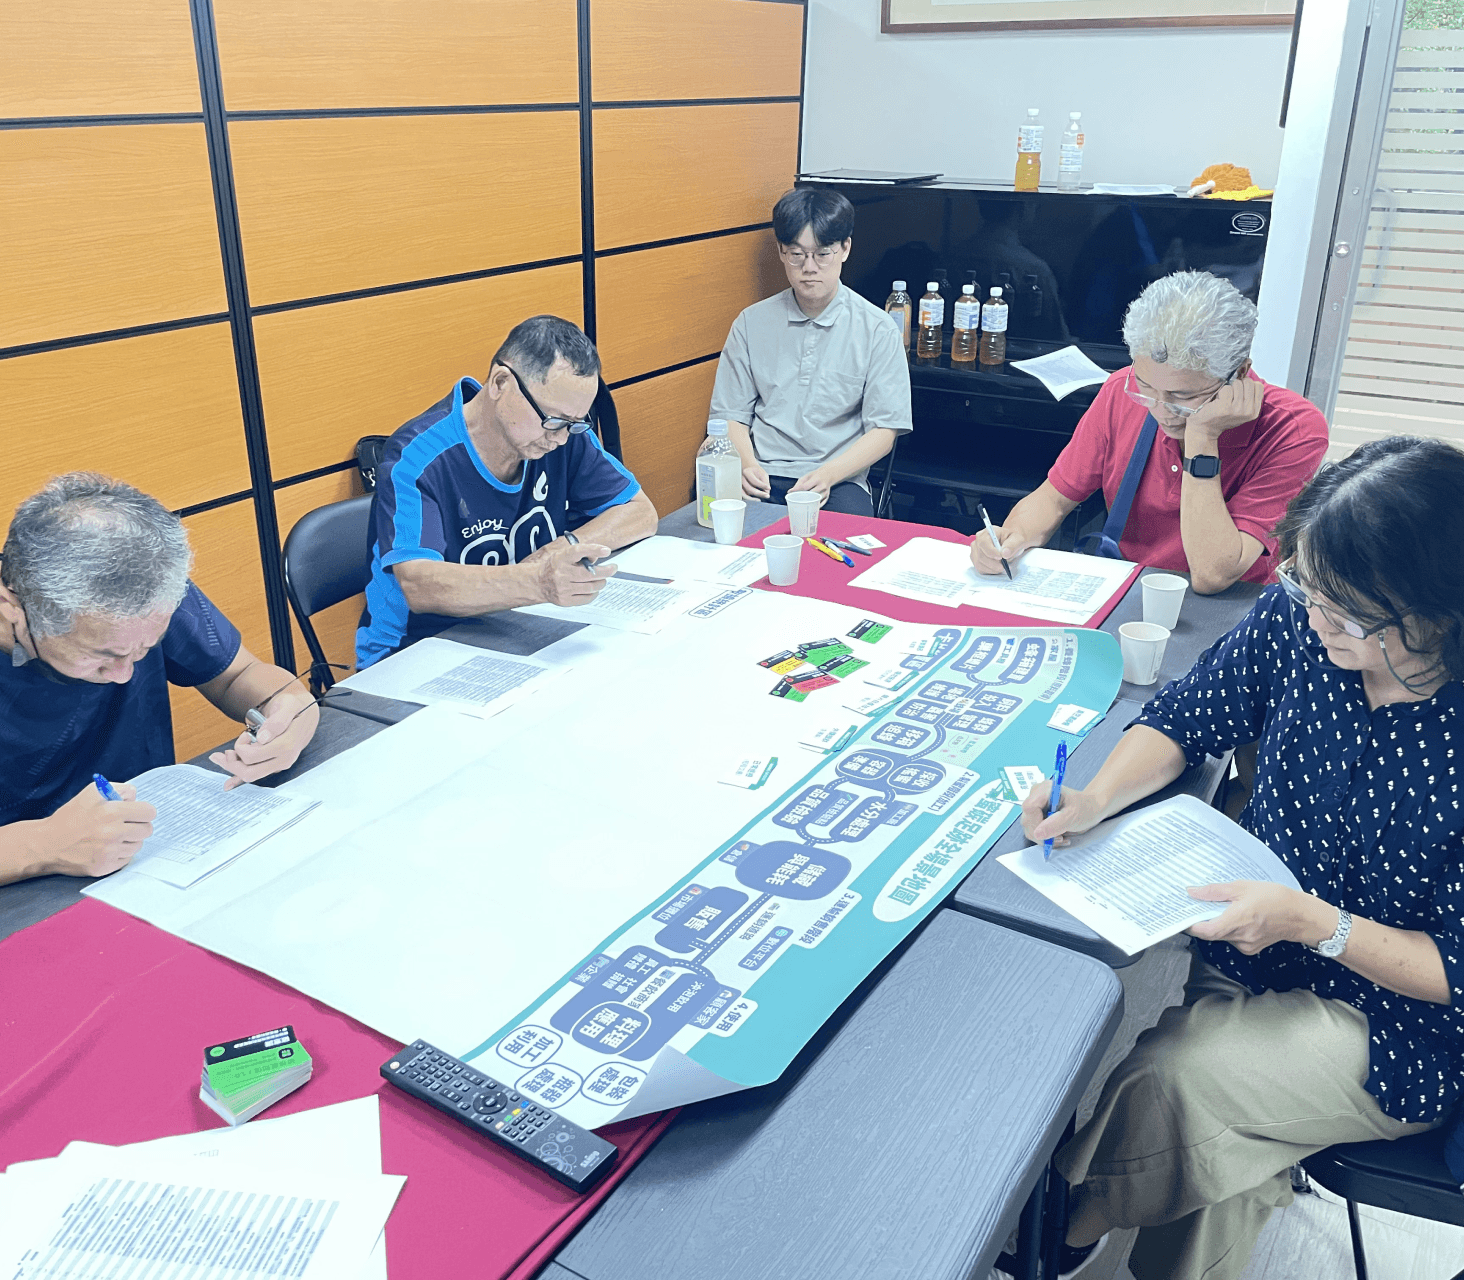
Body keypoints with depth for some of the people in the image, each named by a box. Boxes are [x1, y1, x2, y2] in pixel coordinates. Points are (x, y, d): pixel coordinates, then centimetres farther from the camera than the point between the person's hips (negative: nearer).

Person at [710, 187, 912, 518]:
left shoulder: (877, 330, 5)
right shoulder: (752, 323, 12)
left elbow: (884, 430, 1)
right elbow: (731, 414, 12)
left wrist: (827, 475, -16)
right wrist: (747, 465, -11)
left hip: (839, 481, -1)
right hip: (763, 478, 1)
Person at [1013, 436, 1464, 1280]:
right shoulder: (1298, 617, -14)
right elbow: (1186, 719, 0)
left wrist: (1312, 922, -29)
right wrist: (1095, 799, -17)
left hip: (1393, 1019, -5)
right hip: (1258, 932, 5)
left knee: (1160, 1075, -19)